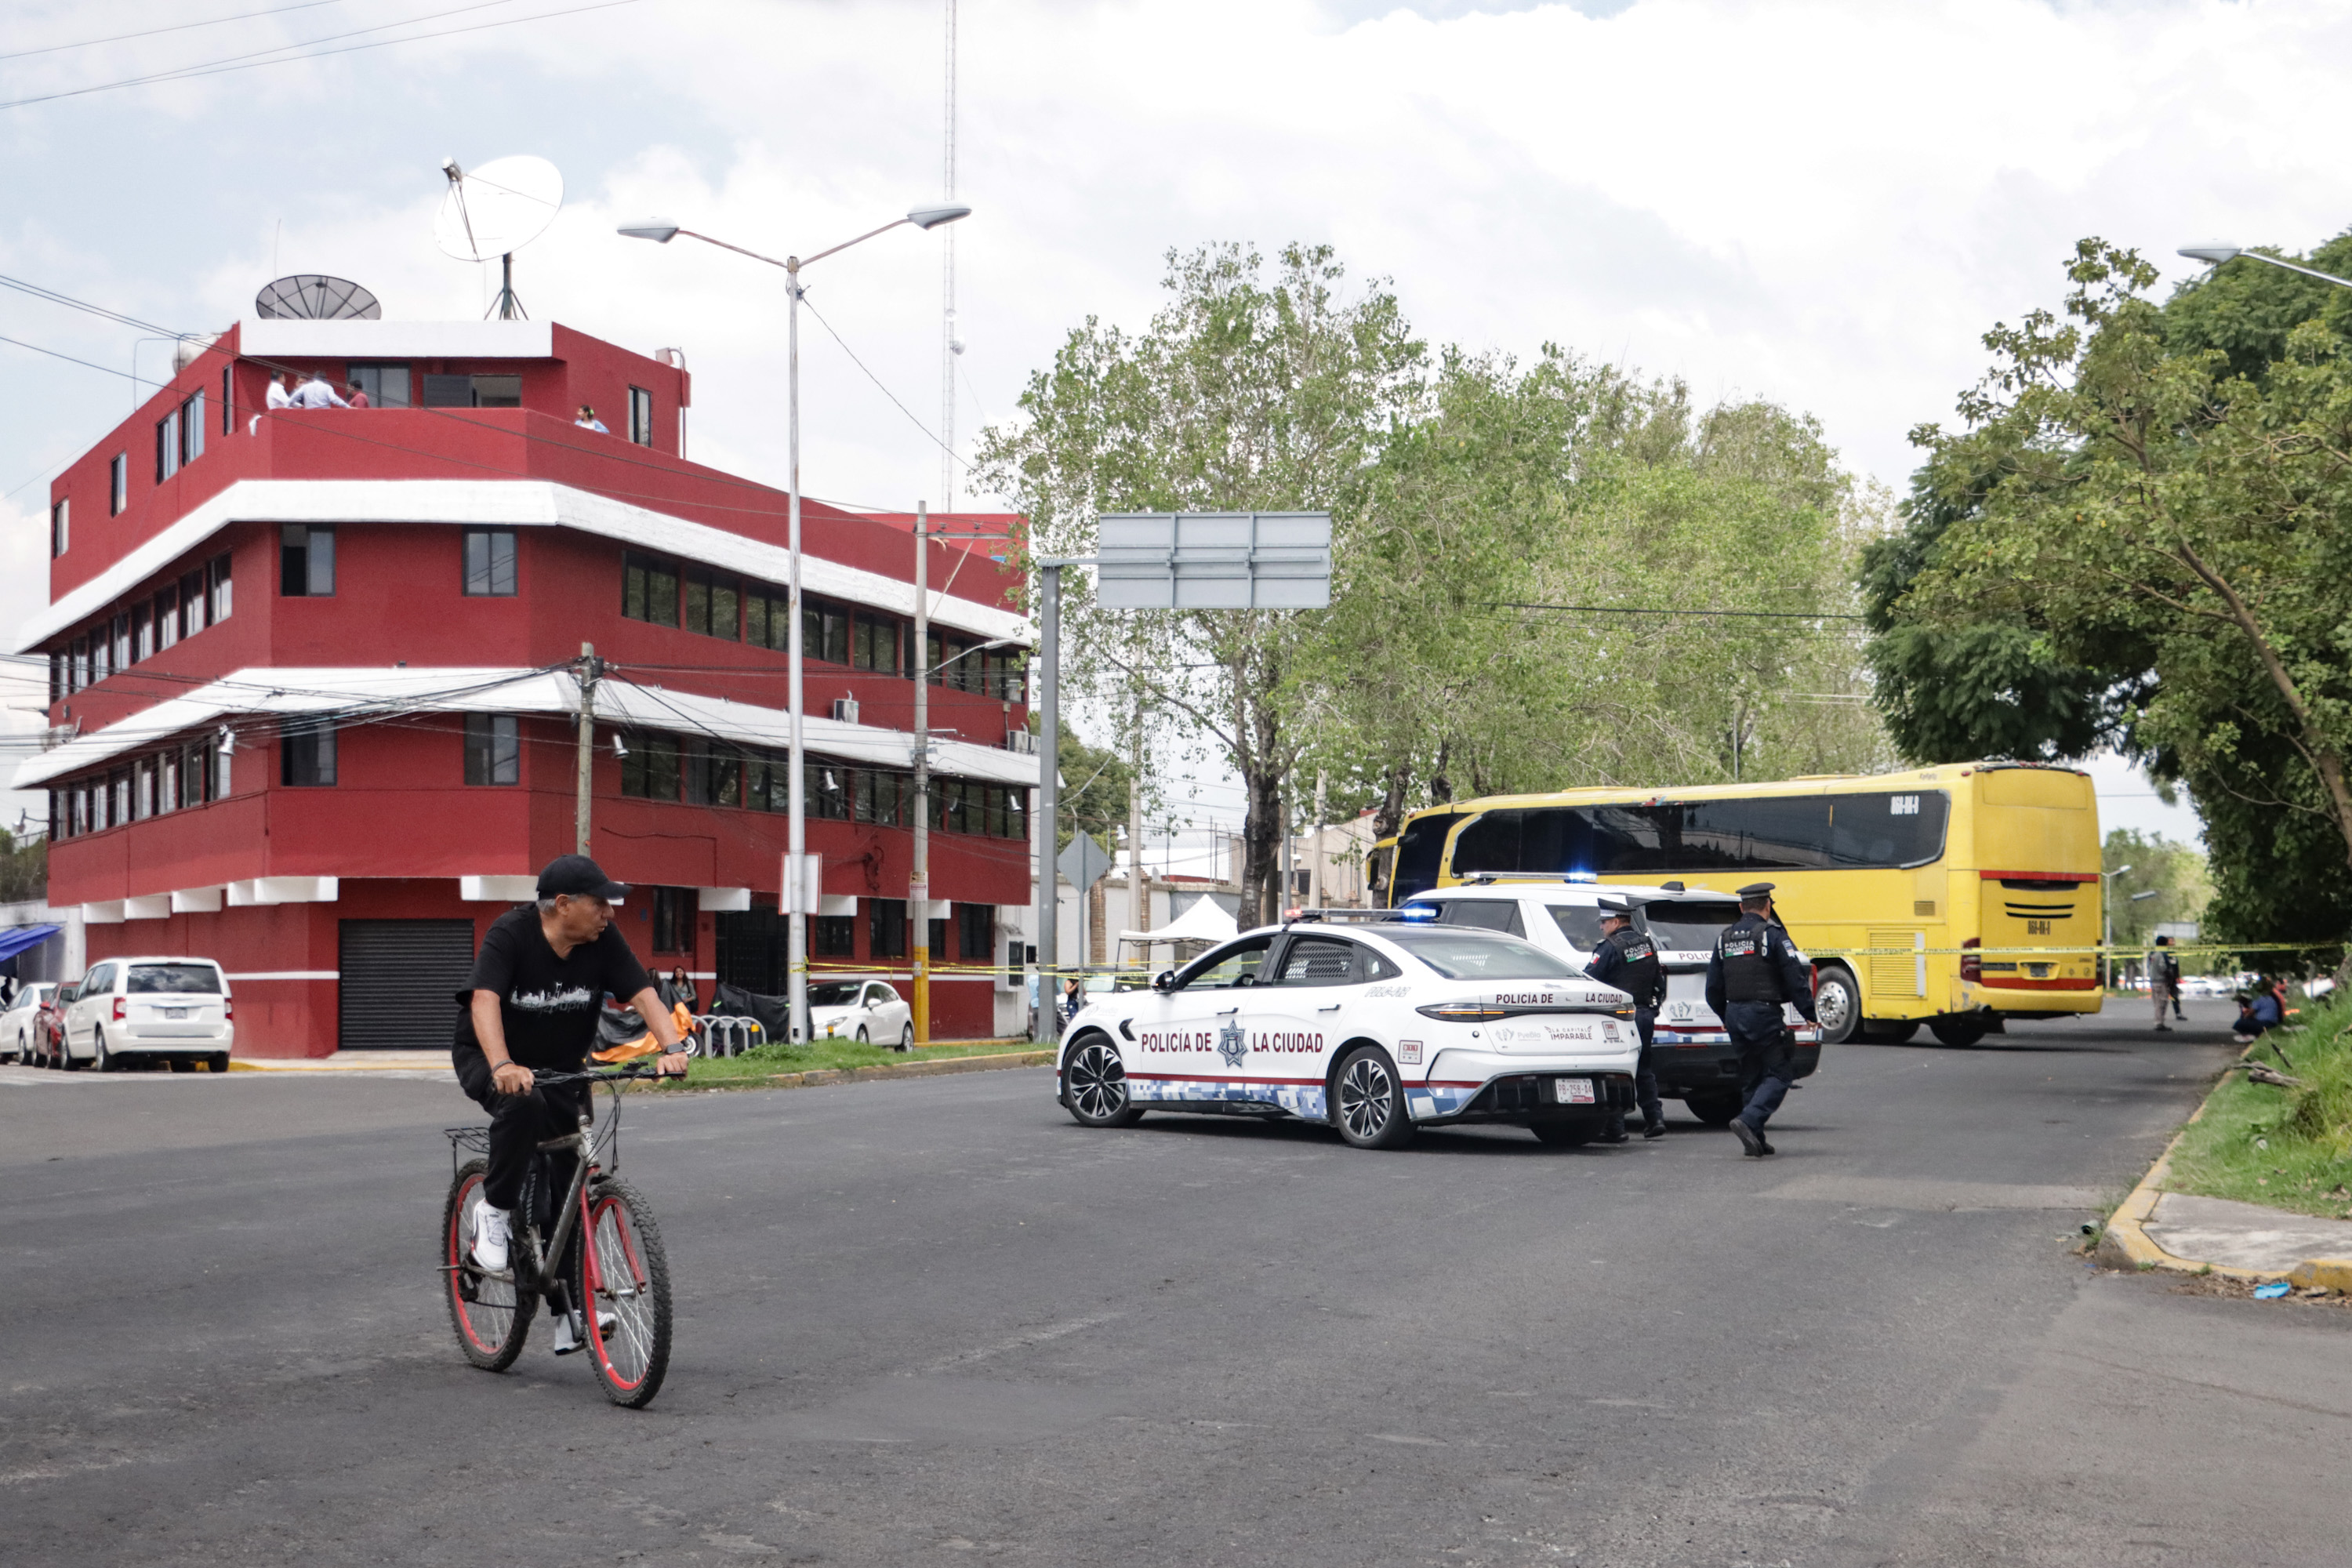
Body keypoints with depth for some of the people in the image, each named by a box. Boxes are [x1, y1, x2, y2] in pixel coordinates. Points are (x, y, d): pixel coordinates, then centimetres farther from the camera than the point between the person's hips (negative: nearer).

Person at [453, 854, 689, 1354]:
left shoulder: (602, 941, -12)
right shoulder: (509, 934, -24)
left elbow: (643, 994, -17)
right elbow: (485, 1000, -37)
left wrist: (672, 1047, -36)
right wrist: (502, 1066, -53)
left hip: (562, 1068, 4)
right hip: (488, 1058, -4)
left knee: (571, 1190, -2)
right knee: (524, 1104, -38)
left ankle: (568, 1312, 7)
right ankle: (495, 1210, -15)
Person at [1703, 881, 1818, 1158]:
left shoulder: (1724, 938, 11)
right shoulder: (1772, 934, -7)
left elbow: (1713, 987, 15)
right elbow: (1796, 978, -11)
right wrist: (1809, 1014, -4)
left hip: (1734, 1014, 6)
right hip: (1764, 1012, -6)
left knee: (1753, 1077, 15)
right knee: (1780, 1073, -2)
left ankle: (1755, 1140, 11)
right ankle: (1749, 1121, -21)